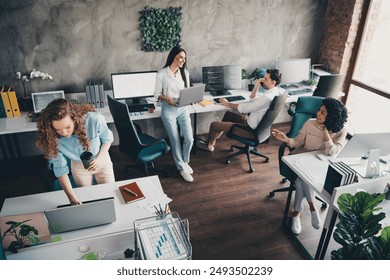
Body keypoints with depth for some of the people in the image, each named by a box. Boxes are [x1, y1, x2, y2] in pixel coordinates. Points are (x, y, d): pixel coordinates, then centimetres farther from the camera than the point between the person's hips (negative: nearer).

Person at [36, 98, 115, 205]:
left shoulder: (93, 119, -36)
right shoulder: (52, 137, -31)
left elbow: (107, 138, -15)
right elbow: (60, 168, -23)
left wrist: (99, 159, -29)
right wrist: (72, 198, -31)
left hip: (102, 161, 0)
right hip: (78, 166, 1)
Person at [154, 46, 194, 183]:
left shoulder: (185, 72, 4)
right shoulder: (162, 73, -8)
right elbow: (157, 94, -5)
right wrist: (166, 98, -23)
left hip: (183, 109, 4)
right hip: (168, 110, -4)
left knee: (189, 139, 0)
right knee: (175, 141, 3)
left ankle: (185, 161, 28)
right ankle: (181, 168, 20)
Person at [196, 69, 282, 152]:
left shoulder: (268, 97, -30)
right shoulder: (273, 91, 2)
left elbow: (245, 108, -26)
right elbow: (252, 100, 14)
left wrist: (226, 103, -13)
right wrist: (256, 86, -1)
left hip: (252, 130, -10)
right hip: (257, 125, 10)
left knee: (214, 124, 1)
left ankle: (209, 146, 31)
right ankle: (213, 139, 32)